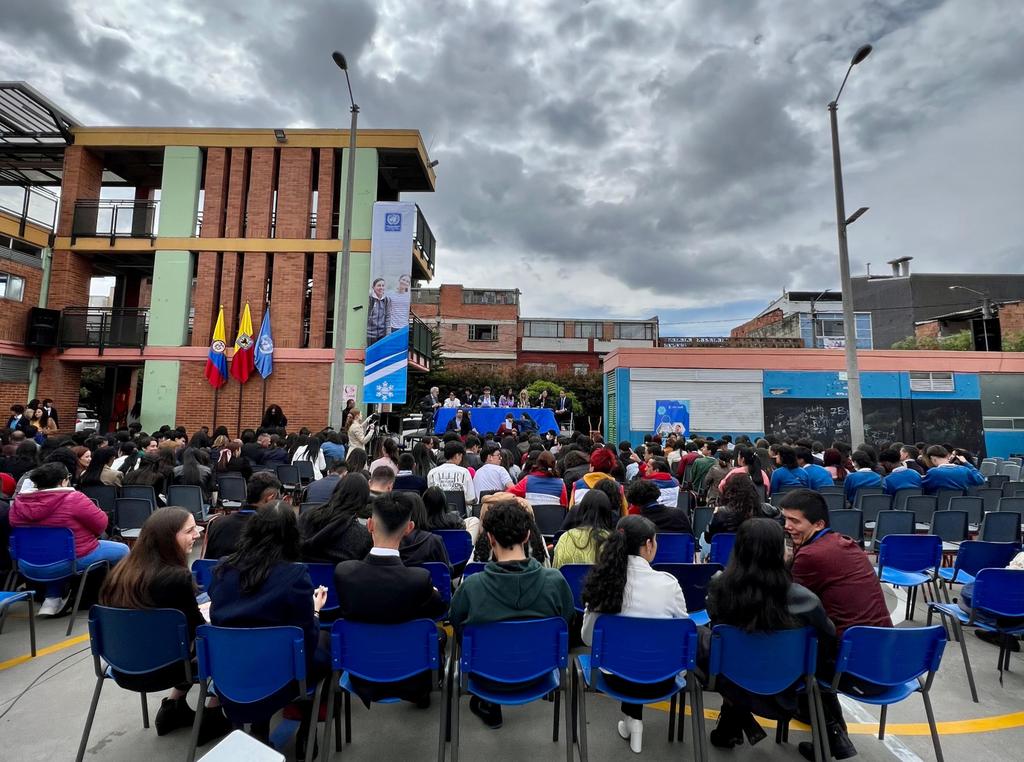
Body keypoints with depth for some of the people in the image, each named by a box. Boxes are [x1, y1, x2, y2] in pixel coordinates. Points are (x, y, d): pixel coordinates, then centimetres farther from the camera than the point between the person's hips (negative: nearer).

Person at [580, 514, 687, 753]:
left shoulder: (601, 580, -12)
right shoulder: (667, 582, -18)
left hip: (614, 677, 2)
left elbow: (588, 637, -2)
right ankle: (633, 720, 26)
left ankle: (632, 720, 24)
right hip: (659, 681, -1)